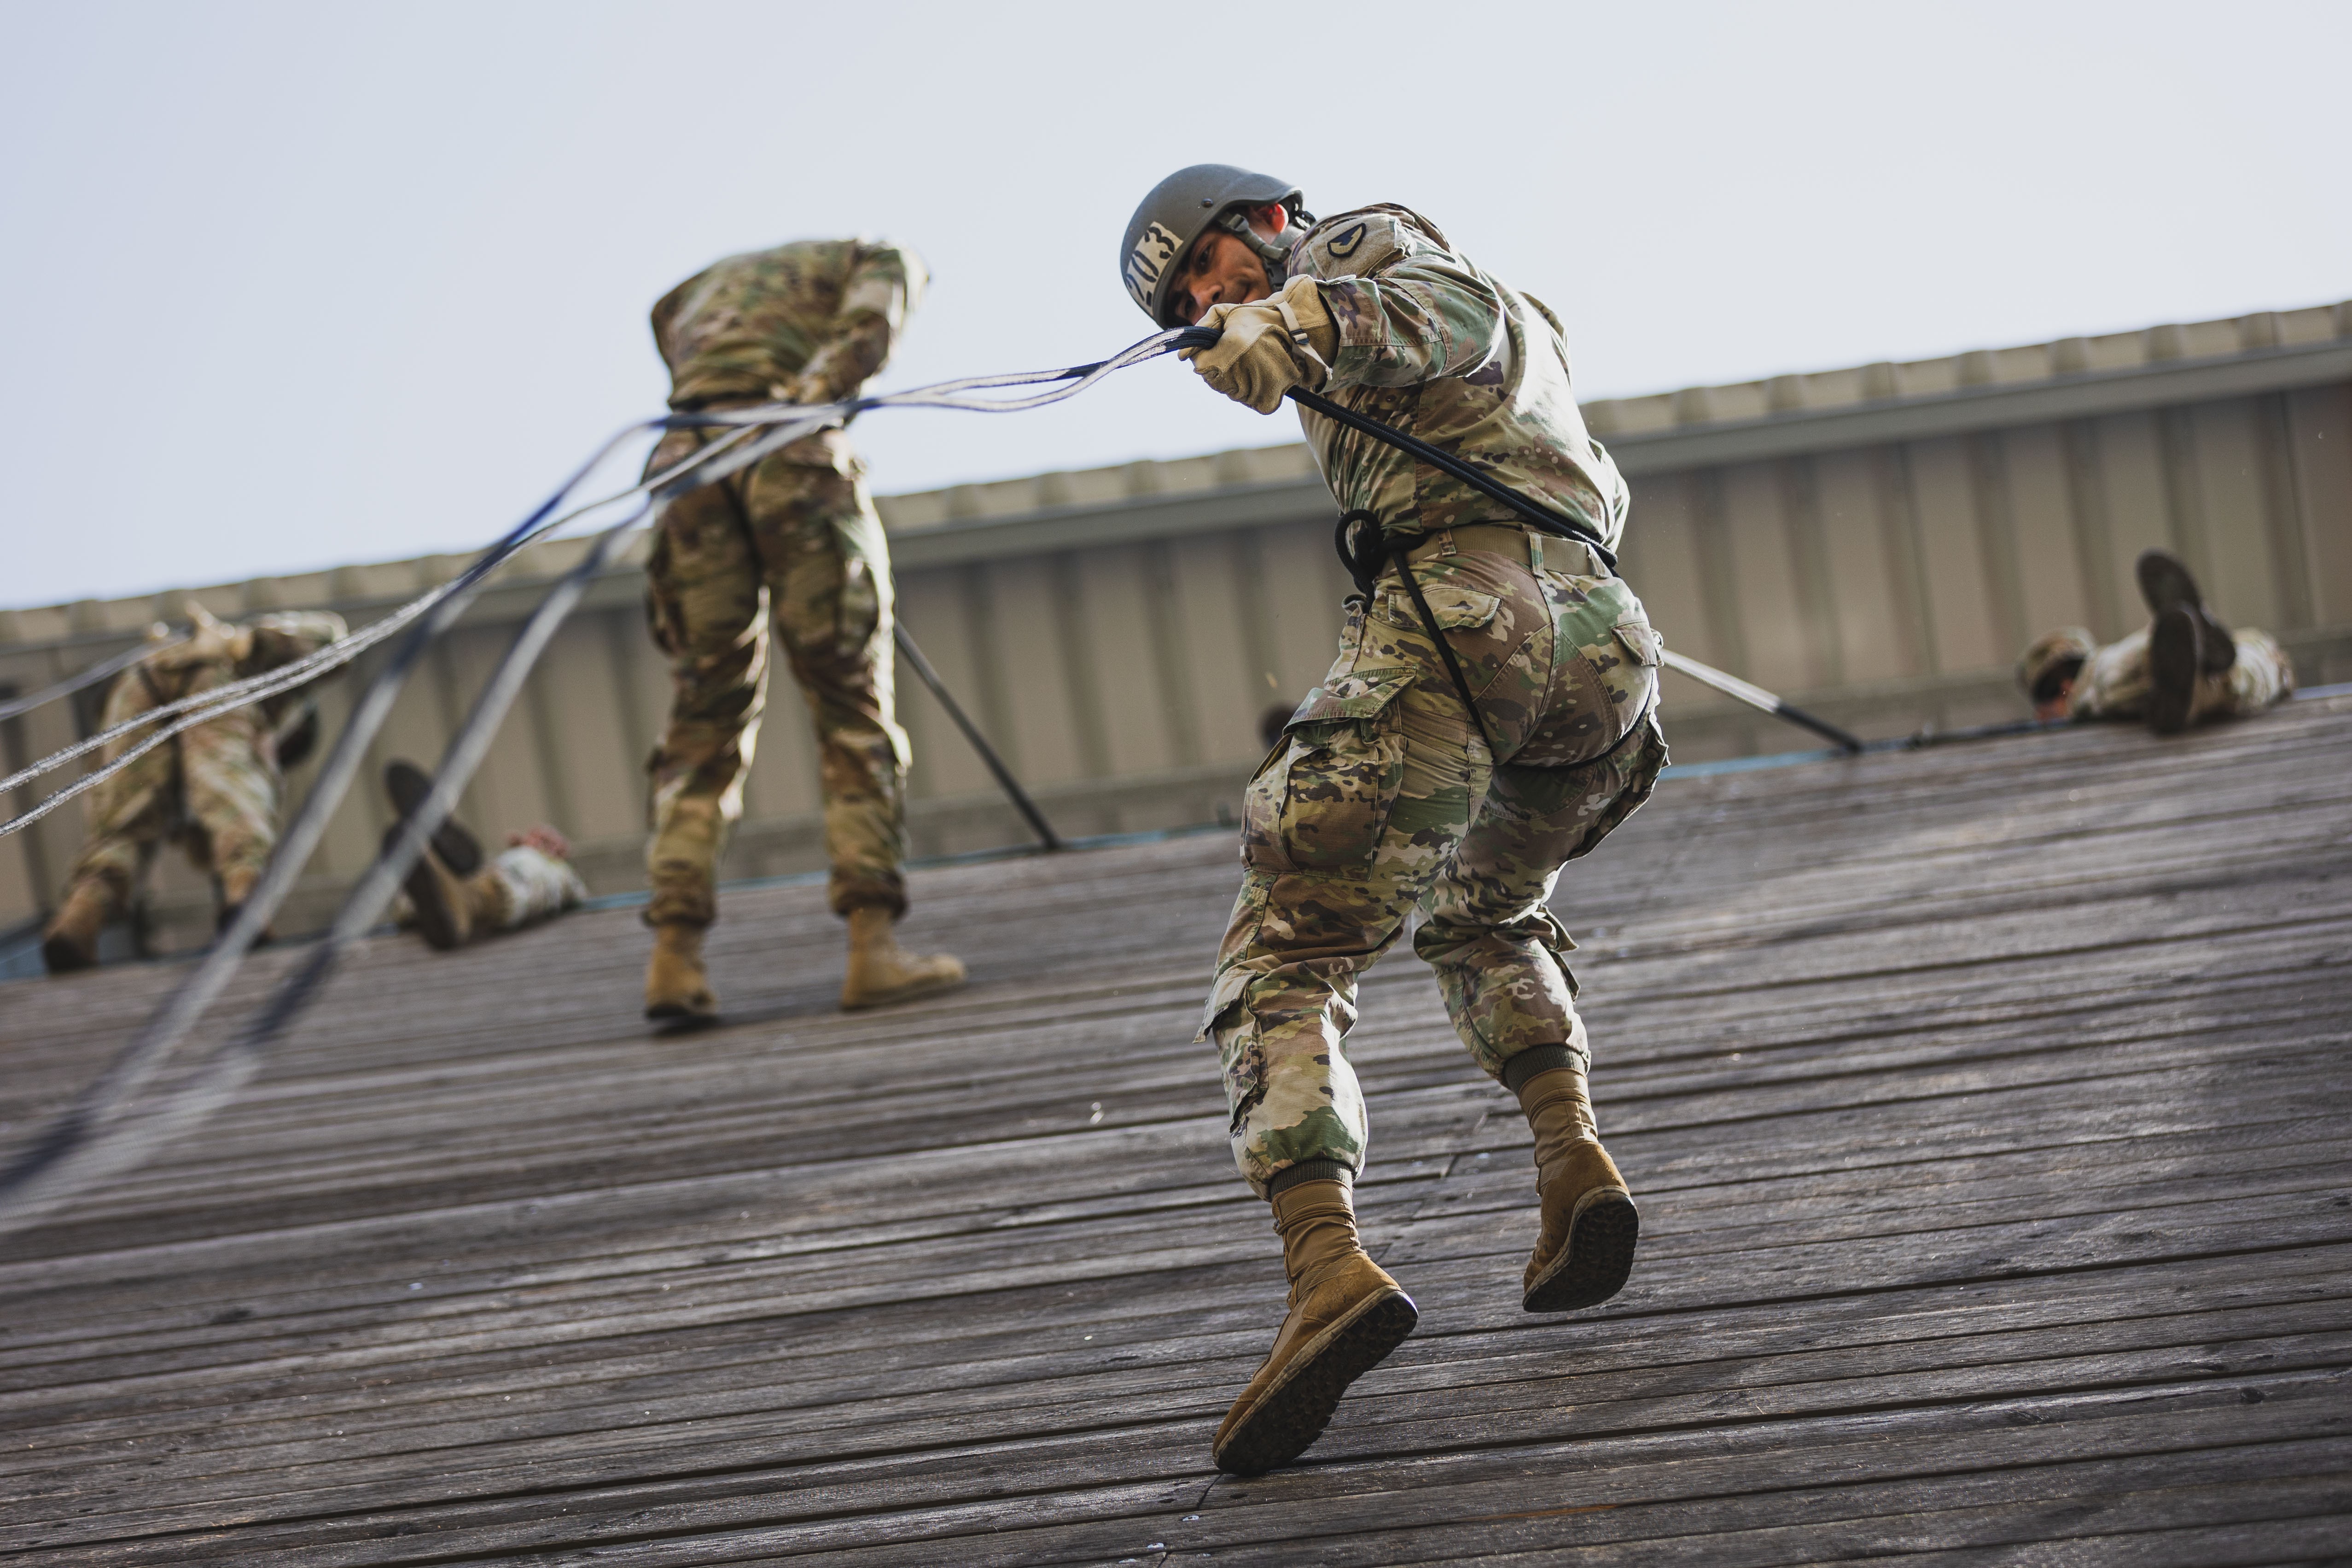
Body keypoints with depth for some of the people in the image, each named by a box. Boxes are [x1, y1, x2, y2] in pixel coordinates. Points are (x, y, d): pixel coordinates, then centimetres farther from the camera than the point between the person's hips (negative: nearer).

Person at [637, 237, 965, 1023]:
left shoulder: (690, 294, 38)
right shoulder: (880, 260, 23)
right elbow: (866, 326, 2)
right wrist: (815, 395, -8)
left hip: (689, 464, 4)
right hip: (796, 458, -4)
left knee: (704, 717, 7)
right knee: (853, 702, 1)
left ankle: (674, 955, -3)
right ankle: (872, 945, -7)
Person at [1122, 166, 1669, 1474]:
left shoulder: (1362, 243, 12)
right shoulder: (1522, 322, 39)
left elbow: (1459, 314, -10)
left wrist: (1310, 323, -27)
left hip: (1456, 617, -8)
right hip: (1604, 642, 8)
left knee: (1288, 962, -10)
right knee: (1487, 916, 32)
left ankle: (1330, 1266, -33)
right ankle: (1575, 1158, 8)